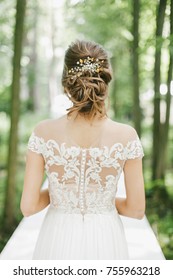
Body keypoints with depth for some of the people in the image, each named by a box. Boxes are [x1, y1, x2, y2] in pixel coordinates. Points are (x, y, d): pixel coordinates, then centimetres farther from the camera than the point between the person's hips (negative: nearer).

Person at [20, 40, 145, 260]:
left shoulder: (44, 133, -14)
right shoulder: (126, 135, -14)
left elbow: (28, 206, -10)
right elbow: (136, 209, -7)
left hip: (58, 244, 0)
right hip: (105, 245, 0)